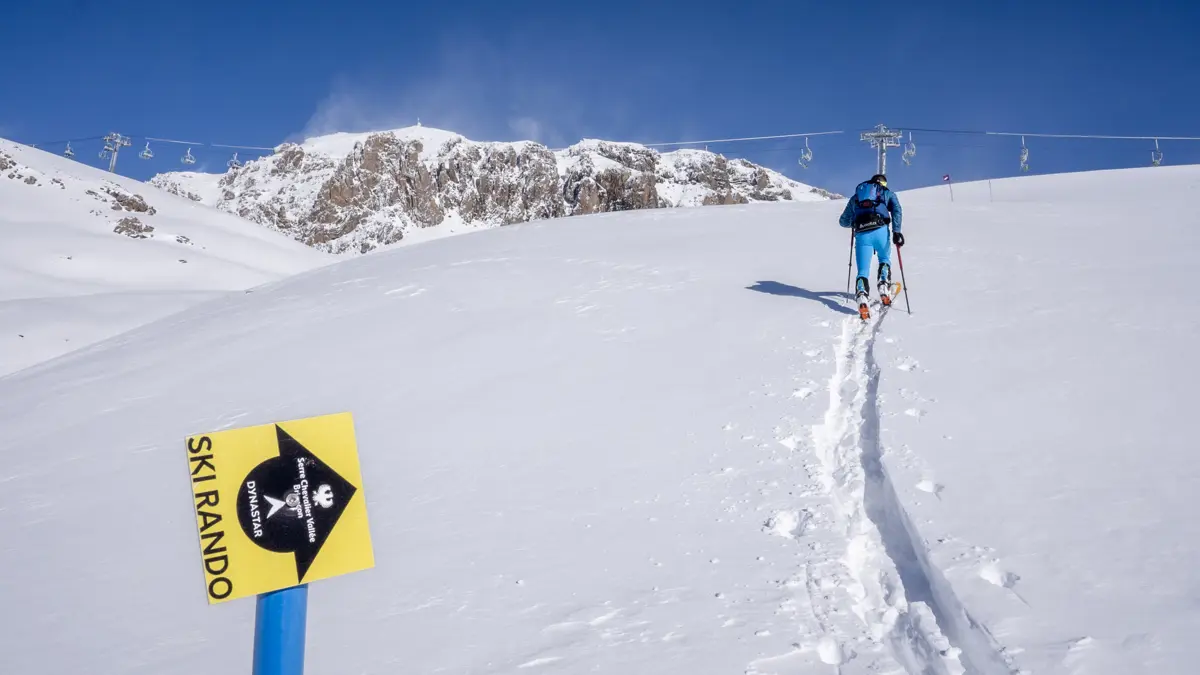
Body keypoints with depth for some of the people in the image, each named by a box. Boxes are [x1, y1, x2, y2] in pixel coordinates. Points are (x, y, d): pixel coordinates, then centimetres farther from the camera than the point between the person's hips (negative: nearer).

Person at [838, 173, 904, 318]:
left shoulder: (855, 197, 30)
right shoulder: (888, 193, 23)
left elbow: (843, 222, 32)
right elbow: (896, 211, 3)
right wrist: (896, 231, -4)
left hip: (861, 234, 1)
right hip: (880, 231, -1)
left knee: (863, 271, 1)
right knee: (885, 260, 27)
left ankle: (861, 297, -27)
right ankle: (884, 288, 7)